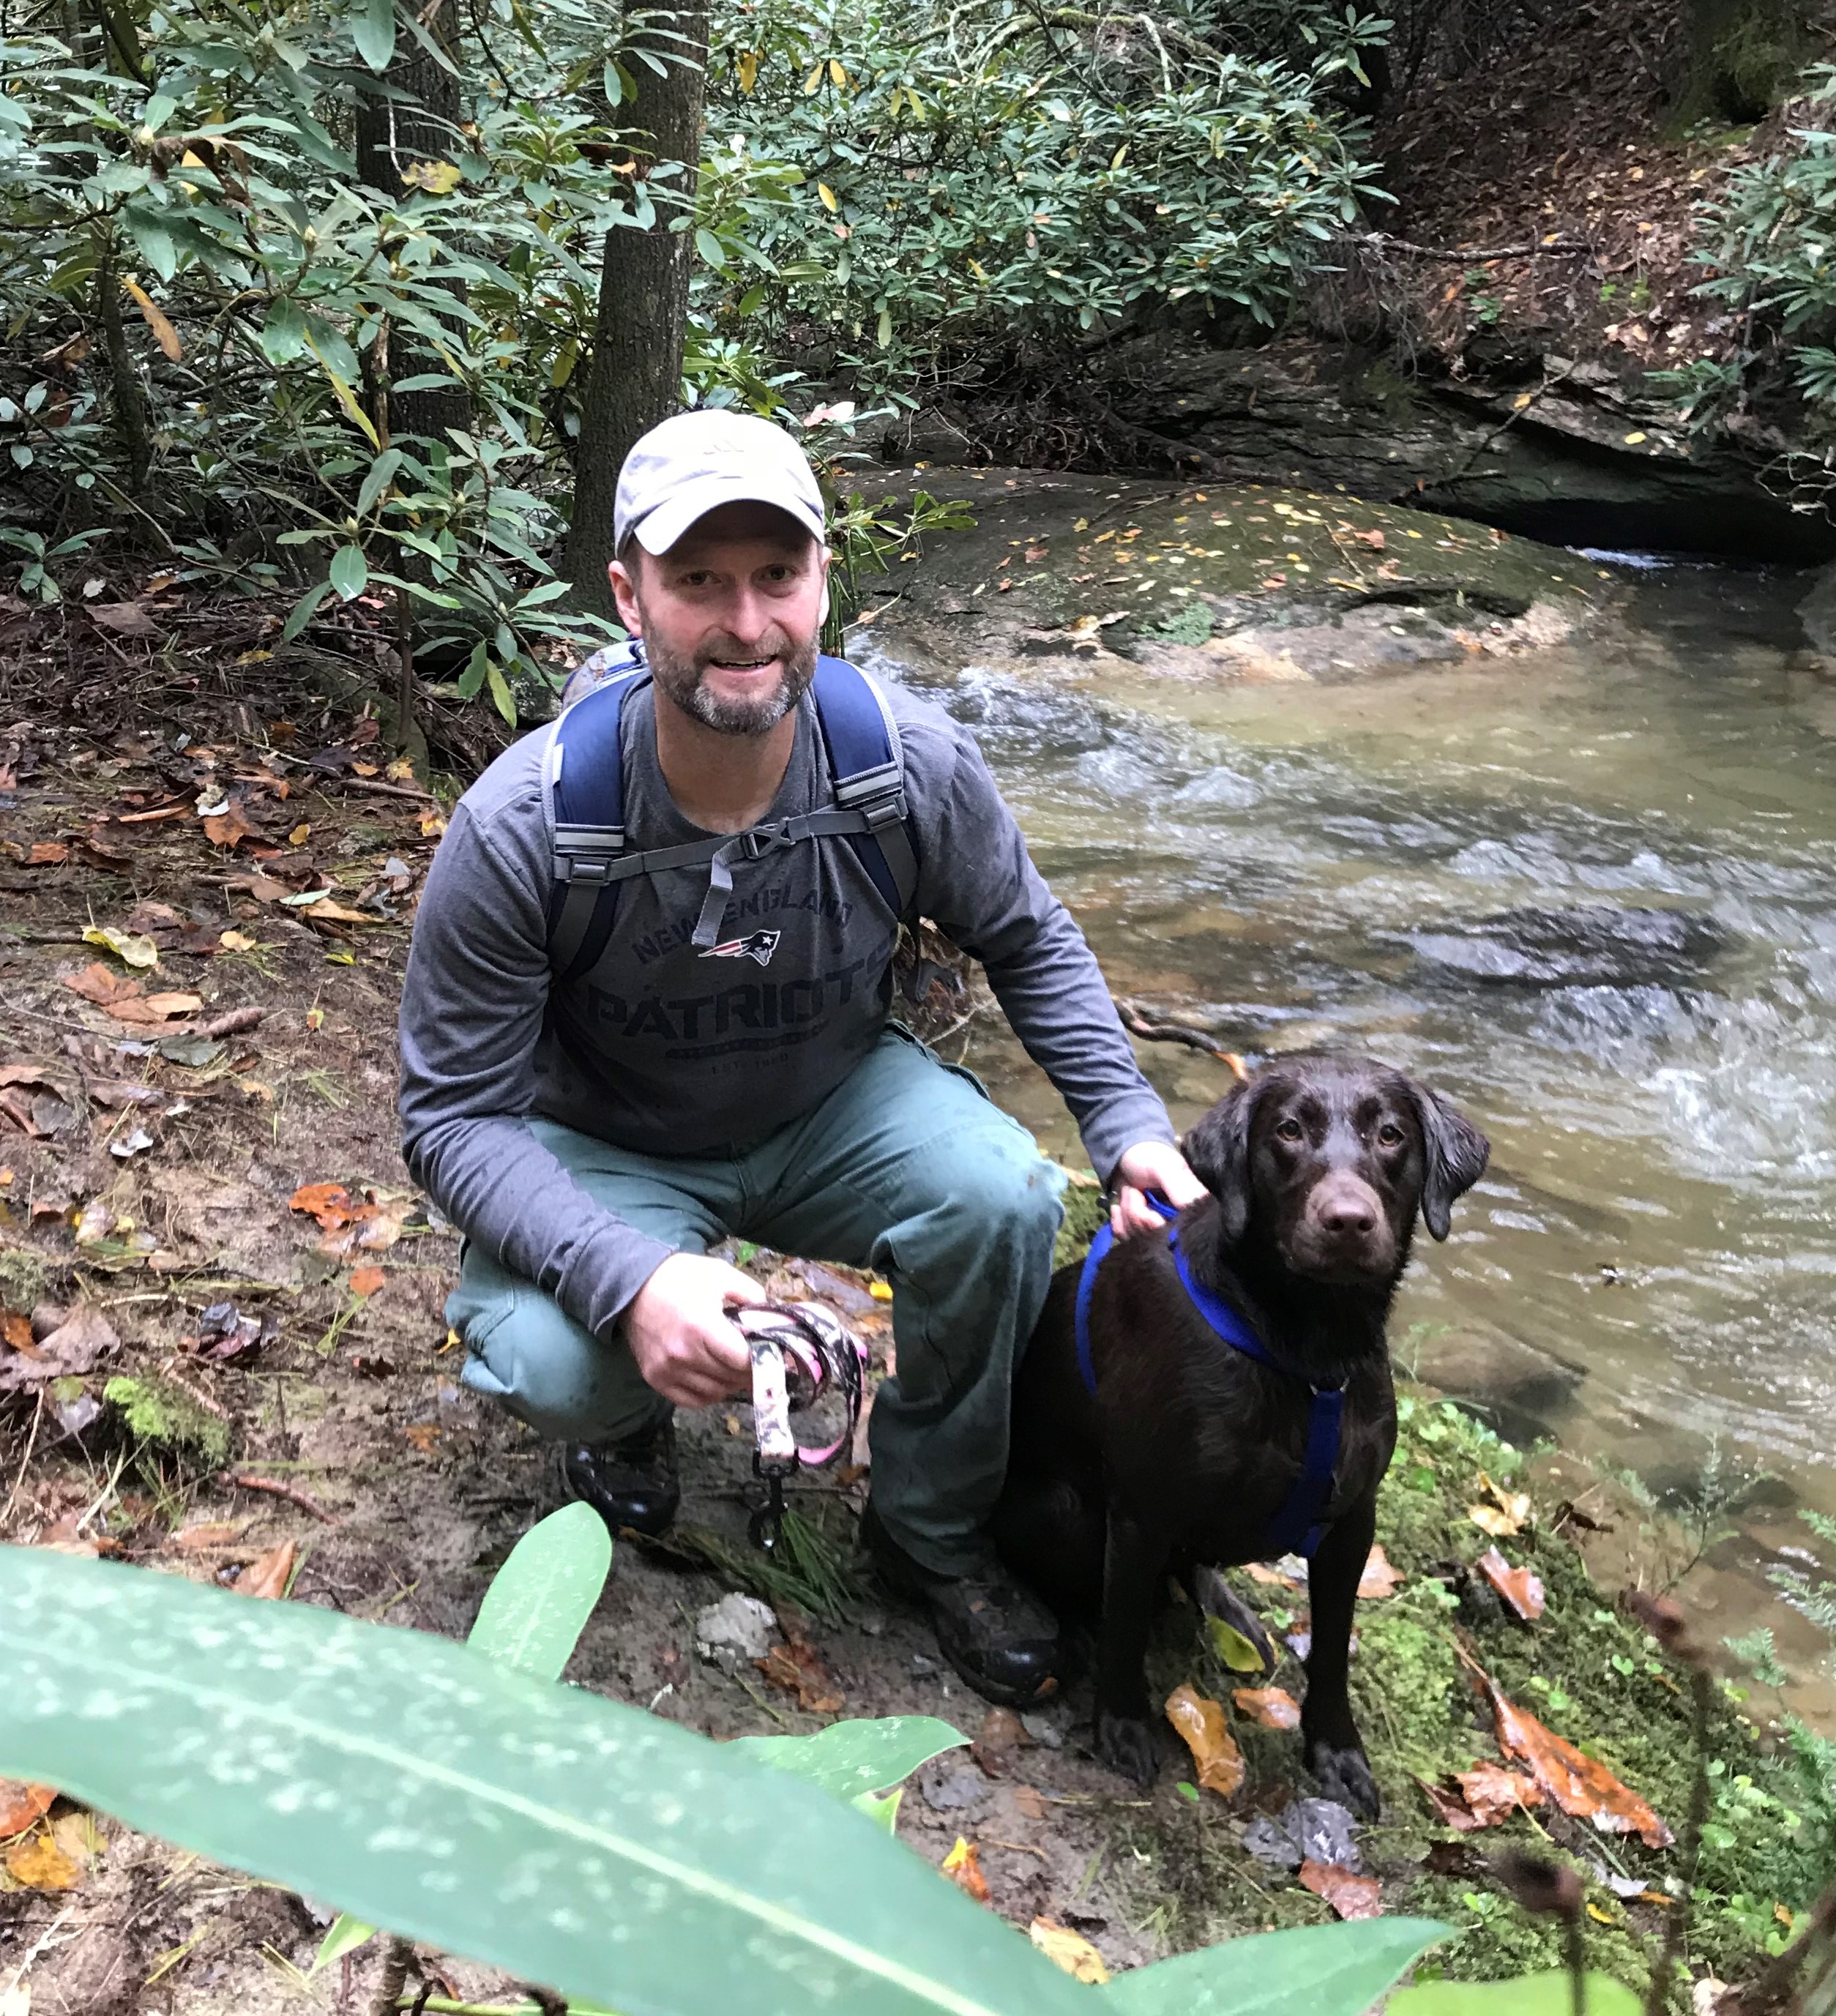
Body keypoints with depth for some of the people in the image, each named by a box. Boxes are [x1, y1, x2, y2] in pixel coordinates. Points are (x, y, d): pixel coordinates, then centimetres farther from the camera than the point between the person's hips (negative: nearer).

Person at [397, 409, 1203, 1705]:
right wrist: (629, 1279, -39)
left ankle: (936, 1530, 1)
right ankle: (631, 1409, 11)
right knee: (551, 1366, -31)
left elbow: (1029, 940, 0)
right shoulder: (524, 827, -27)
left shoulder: (913, 764, -20)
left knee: (1001, 1198, -27)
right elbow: (456, 1116, -22)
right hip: (610, 1149, -2)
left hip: (834, 1109, 2)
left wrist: (1133, 1128, -13)